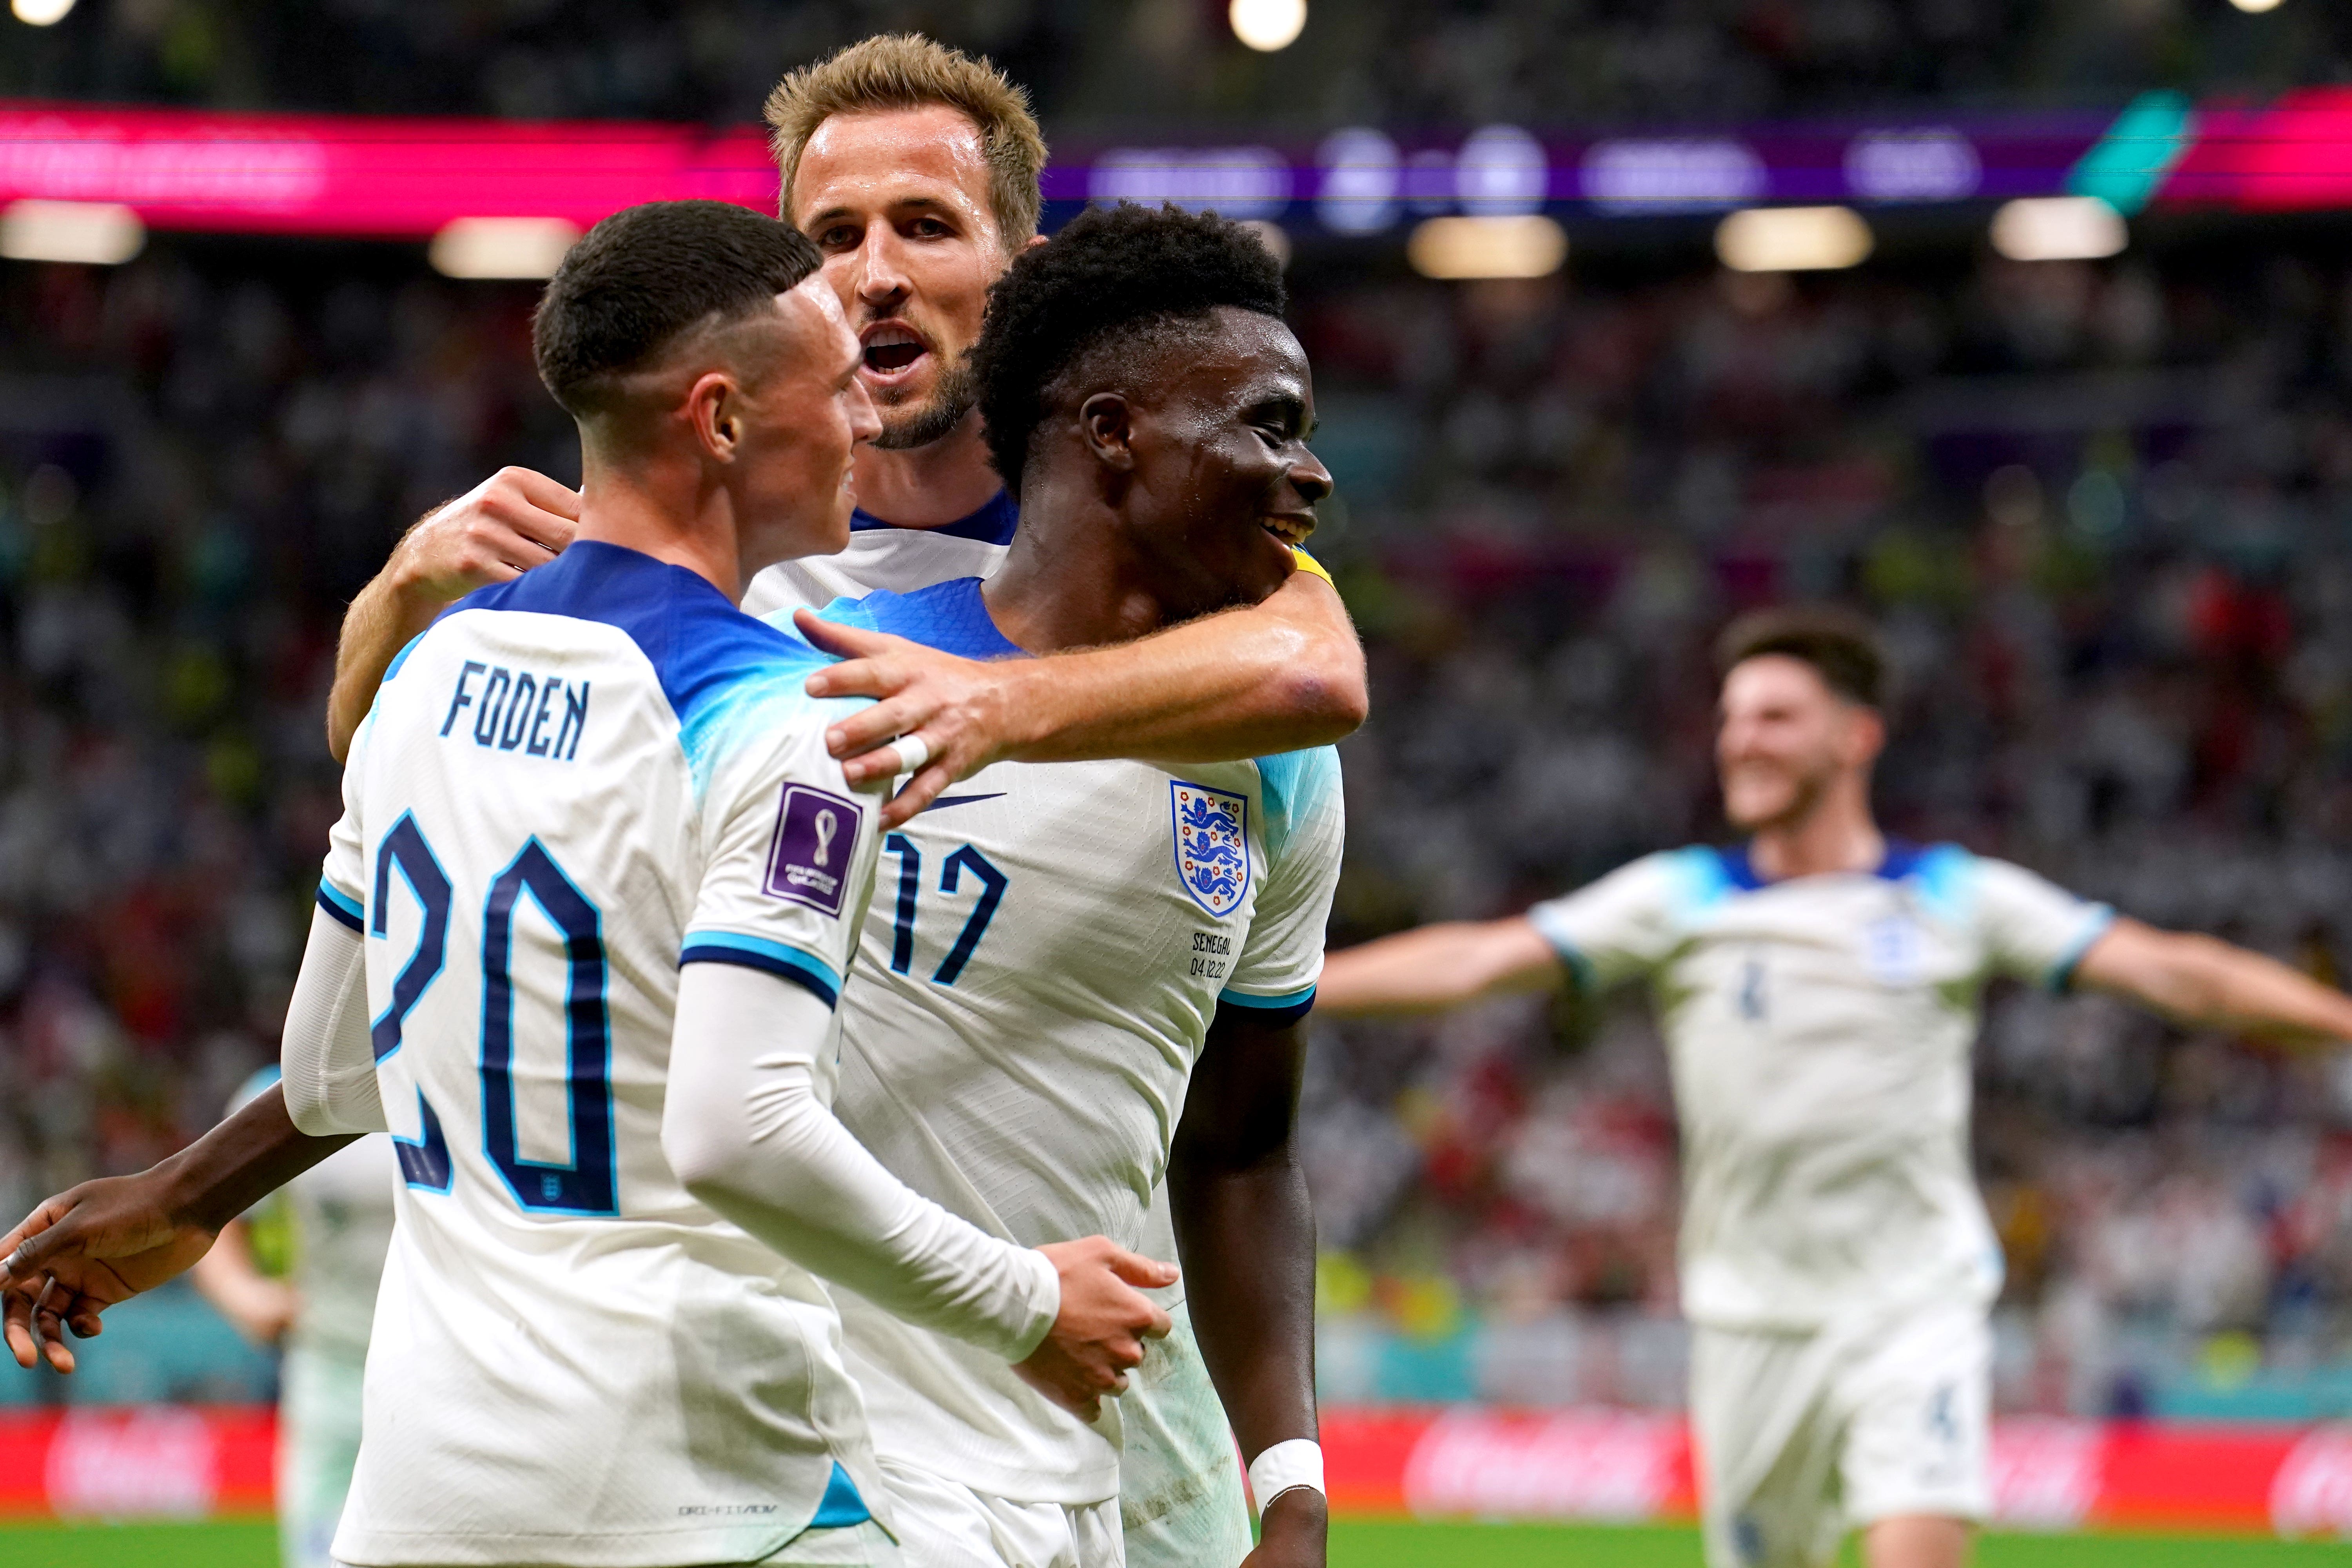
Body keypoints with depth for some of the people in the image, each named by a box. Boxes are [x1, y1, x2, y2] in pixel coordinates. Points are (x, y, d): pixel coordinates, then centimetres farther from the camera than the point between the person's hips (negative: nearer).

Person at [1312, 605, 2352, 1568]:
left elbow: (2172, 973, -1)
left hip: (1916, 1305, -2)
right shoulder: (1680, 899, 3)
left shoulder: (1956, 899, 1)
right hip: (1751, 1315, 2)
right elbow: (1473, 962, -2)